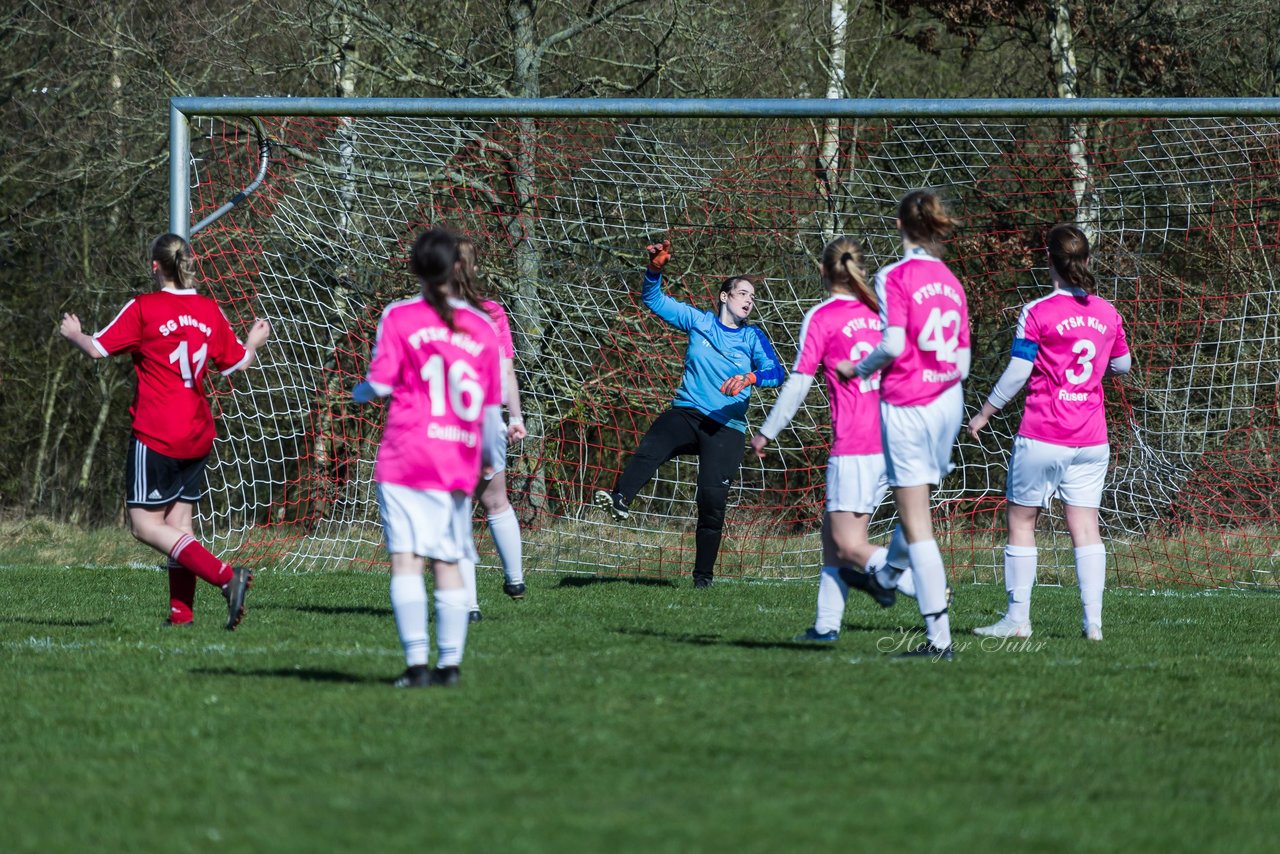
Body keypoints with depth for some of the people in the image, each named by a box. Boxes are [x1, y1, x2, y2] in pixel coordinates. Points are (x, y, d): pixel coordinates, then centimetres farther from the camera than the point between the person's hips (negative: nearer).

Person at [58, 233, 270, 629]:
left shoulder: (144, 308, -9)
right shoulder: (209, 311, 6)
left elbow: (98, 348, -7)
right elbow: (236, 362, 16)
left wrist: (73, 333, 14)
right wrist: (255, 342, 38)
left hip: (156, 437, -6)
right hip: (198, 436, 6)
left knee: (145, 524, -4)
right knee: (179, 520, 13)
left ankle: (225, 576, -20)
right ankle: (182, 613, 7)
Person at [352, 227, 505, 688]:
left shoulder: (398, 317, -2)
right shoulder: (482, 326, 8)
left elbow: (381, 382, -7)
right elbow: (492, 405, 10)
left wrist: (360, 392, 16)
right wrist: (492, 455, 25)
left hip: (407, 456, -4)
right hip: (460, 461, 4)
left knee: (407, 559, -7)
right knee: (448, 563, 10)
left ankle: (417, 662, -17)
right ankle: (450, 662, 7)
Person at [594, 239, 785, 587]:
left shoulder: (753, 337, 8)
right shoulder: (698, 321, 10)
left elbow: (775, 372, -5)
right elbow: (654, 299, 12)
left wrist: (749, 378, -25)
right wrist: (655, 269, -6)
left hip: (727, 427, 0)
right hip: (687, 412, 0)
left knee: (712, 500, -8)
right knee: (651, 449, -33)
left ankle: (703, 577, 5)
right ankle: (620, 500, -56)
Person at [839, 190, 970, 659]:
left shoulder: (894, 277, -11)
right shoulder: (951, 282, 7)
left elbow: (893, 344, -20)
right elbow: (962, 362, 8)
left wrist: (856, 369, -3)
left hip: (907, 405, -6)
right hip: (948, 401, 6)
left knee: (917, 523, -3)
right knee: (917, 503, 27)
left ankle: (939, 636, -5)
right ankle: (885, 578, 51)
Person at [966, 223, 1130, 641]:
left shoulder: (1038, 313, -10)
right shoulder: (1107, 314, 5)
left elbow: (1017, 373, -9)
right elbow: (1122, 365, 18)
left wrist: (983, 414, 2)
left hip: (1041, 438, -4)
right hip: (1091, 439, 4)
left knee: (1021, 522, 6)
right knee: (1085, 526, 3)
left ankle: (1018, 618, 7)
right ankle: (1093, 620, -4)